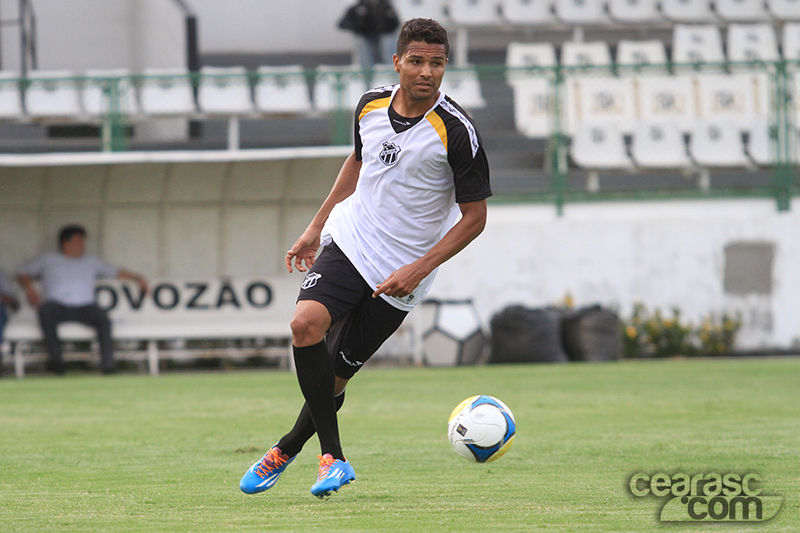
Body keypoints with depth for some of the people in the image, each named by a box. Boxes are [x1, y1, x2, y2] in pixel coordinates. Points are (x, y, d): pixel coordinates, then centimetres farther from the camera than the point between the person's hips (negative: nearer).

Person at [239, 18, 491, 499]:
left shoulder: (457, 132, -17)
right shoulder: (372, 104, 0)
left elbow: (475, 217, -11)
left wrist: (418, 270, -18)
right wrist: (315, 228, 21)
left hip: (399, 274, -4)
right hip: (350, 239, 4)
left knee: (334, 376, -1)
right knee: (306, 324, -22)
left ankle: (289, 449, 26)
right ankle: (332, 456, -17)